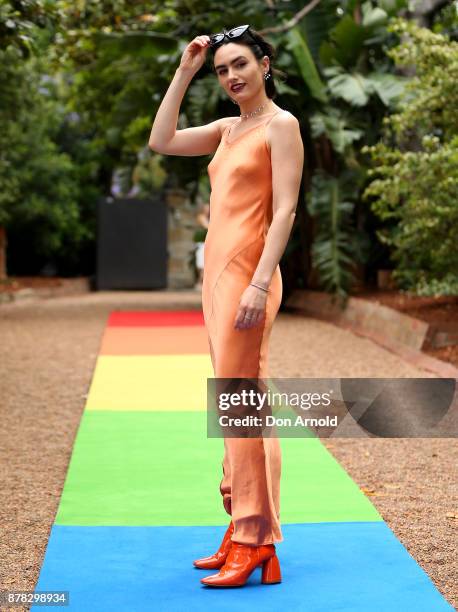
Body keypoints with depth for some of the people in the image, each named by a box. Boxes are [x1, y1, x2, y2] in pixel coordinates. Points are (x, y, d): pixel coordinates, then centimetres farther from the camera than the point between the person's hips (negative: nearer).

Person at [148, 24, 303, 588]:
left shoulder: (281, 125, -4)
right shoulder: (228, 129, 19)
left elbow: (285, 210, -12)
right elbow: (161, 141, 16)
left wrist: (260, 284, -20)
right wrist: (183, 73, 15)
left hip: (247, 271, -8)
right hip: (218, 269, 8)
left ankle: (255, 543, -5)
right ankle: (242, 533, 15)